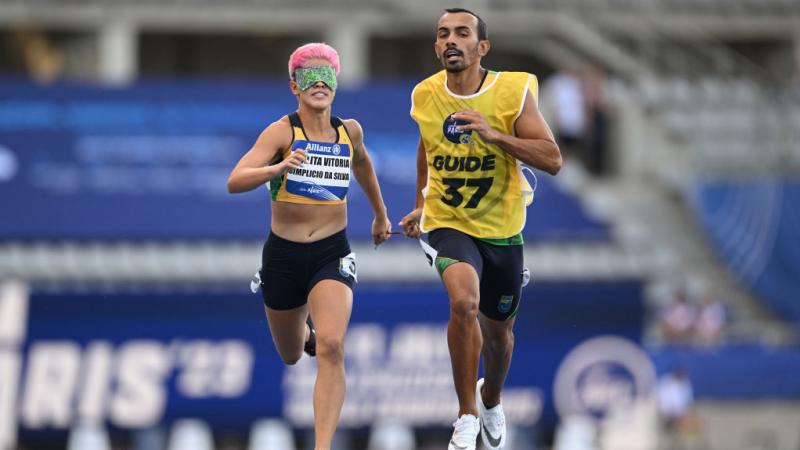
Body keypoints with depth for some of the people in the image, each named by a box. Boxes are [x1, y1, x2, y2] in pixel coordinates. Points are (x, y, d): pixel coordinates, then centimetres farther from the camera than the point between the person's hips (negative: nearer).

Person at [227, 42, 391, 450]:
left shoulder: (349, 131, 0)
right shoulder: (282, 132, -12)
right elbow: (234, 182, -25)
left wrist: (380, 213, 37)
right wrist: (276, 169, -43)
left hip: (332, 255, 1)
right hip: (283, 255, -1)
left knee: (331, 348, -24)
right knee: (292, 357, 20)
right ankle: (307, 332, 59)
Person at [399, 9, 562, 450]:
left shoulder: (512, 91, -13)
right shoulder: (425, 96, -5)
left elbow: (553, 160, -17)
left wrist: (496, 135, -27)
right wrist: (420, 204, 20)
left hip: (502, 230, 1)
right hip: (449, 226, -1)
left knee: (498, 331, 17)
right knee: (464, 302, -30)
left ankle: (490, 399, 51)